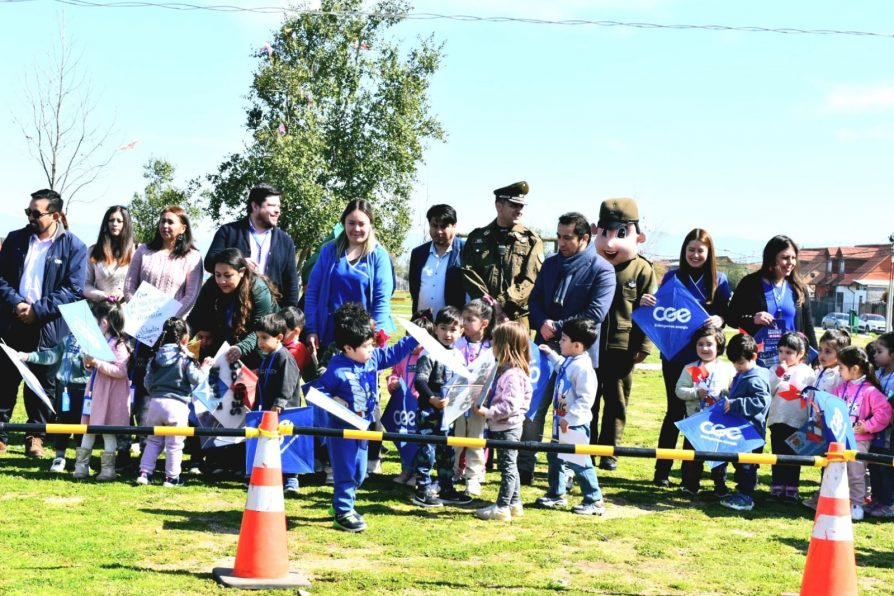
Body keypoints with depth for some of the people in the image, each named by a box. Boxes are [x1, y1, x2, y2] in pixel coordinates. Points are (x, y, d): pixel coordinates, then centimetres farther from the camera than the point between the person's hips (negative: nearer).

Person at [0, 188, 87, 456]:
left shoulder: (74, 247, -4)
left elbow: (75, 290, -9)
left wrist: (38, 310, -14)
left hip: (48, 326, -3)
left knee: (42, 383, 7)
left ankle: (36, 435, 20)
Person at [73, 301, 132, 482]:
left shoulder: (119, 346, -15)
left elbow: (121, 371, -26)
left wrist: (97, 363, -30)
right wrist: (88, 363, 3)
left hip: (110, 397, -9)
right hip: (95, 393, 9)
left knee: (108, 431, 0)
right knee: (88, 429, 10)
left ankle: (108, 468, 9)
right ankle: (81, 466, 16)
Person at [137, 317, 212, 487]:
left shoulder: (156, 358, 10)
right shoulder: (185, 358, -6)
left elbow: (147, 381, 13)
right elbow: (195, 379, -7)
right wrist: (205, 368, 9)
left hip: (156, 402, 5)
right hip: (177, 404, -5)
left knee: (153, 440, 16)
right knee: (174, 444, 3)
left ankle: (145, 472, 11)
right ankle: (171, 477, 6)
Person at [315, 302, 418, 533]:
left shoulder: (373, 359, 0)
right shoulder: (337, 371, -20)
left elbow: (395, 352, 10)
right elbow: (319, 392, -13)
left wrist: (416, 338, 4)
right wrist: (333, 401, -28)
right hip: (341, 429, -8)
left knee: (359, 473, 16)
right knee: (345, 472, -2)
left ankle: (344, 506, 32)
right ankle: (342, 514, 7)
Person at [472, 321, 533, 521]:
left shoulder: (513, 374, -23)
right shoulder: (504, 369, 10)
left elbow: (511, 405, -28)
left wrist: (487, 412, -25)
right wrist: (483, 403, 8)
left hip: (507, 428, -10)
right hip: (502, 428, 10)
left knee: (507, 467, -2)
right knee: (509, 466, 17)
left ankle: (502, 508, 5)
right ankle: (514, 504, 26)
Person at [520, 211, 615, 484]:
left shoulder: (602, 270, -8)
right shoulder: (551, 263, 10)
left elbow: (595, 313, -16)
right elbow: (535, 299, 11)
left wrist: (557, 327, -16)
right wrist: (542, 323, -10)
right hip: (545, 348, 5)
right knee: (532, 409, 5)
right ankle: (524, 468, 14)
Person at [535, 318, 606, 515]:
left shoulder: (583, 367, -24)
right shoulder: (569, 361, 6)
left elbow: (586, 399, -26)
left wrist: (569, 418, -27)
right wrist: (551, 354, 31)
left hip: (575, 424, -10)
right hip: (561, 421, 10)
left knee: (579, 462, -5)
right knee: (554, 456, 20)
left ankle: (594, 502, 5)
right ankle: (556, 495, 33)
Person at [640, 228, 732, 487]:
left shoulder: (719, 280, 4)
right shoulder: (672, 277, 5)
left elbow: (727, 313, 2)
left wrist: (719, 319, -21)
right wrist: (646, 303, -15)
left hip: (704, 356, 0)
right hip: (674, 354, 0)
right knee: (675, 410, 0)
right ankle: (662, 470, 6)